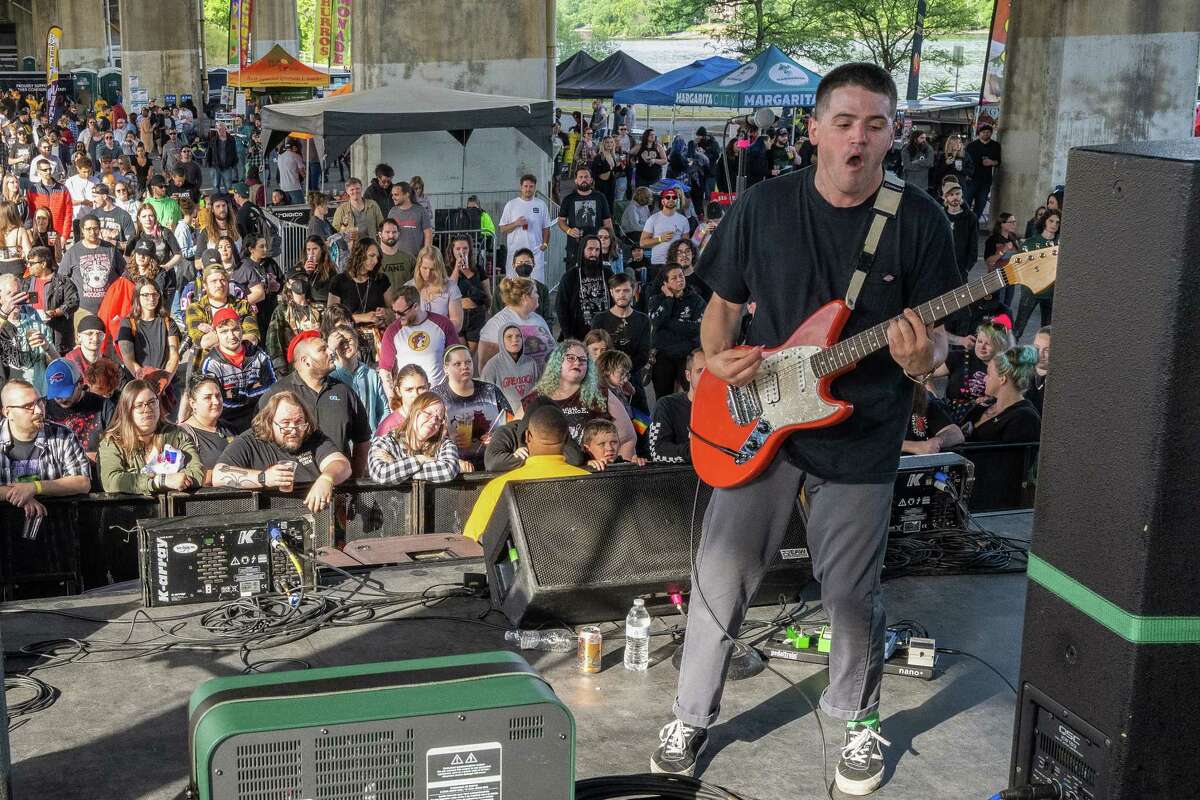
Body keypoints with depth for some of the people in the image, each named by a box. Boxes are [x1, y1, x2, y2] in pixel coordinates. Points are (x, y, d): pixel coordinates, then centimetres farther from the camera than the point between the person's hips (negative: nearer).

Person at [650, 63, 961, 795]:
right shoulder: (763, 205, -4)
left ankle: (860, 720, 35)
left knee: (851, 591, 9)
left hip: (861, 438, -1)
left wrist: (921, 359, -26)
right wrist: (716, 357, -13)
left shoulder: (921, 220, -7)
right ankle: (693, 716, 26)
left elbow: (938, 338, -3)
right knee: (721, 578, 5)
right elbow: (724, 302, 7)